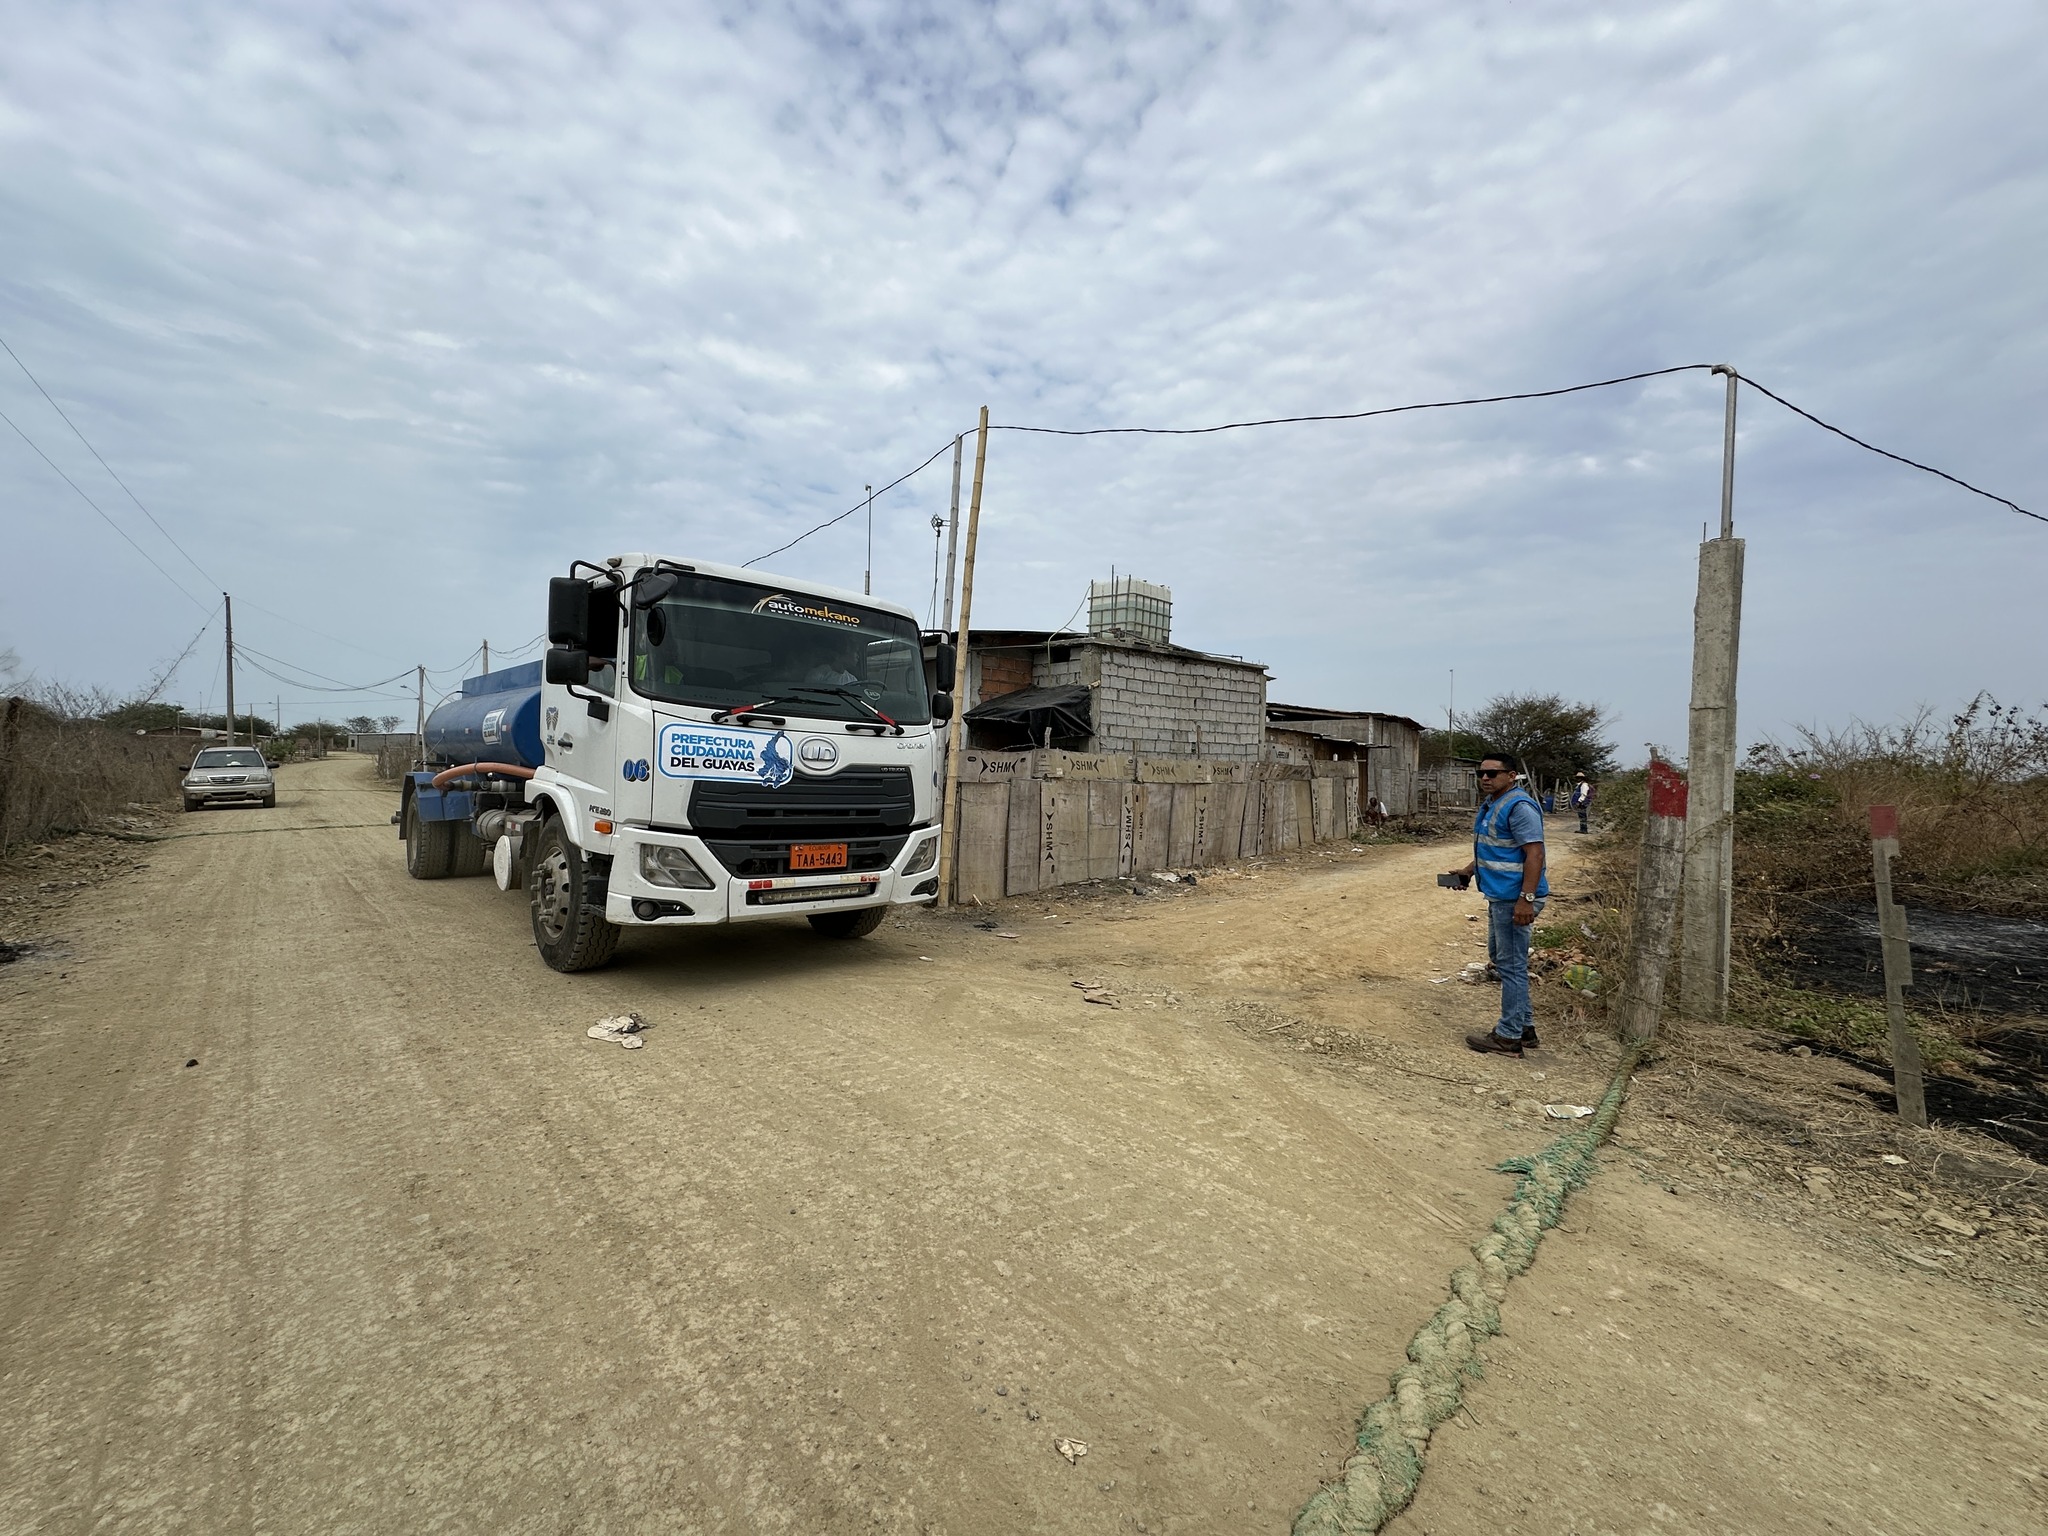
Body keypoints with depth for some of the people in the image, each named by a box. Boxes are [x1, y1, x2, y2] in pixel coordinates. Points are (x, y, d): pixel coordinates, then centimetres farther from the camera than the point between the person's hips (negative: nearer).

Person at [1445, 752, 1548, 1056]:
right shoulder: (1490, 803, 13)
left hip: (1514, 899, -11)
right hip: (1498, 896, 11)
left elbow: (1534, 853, -23)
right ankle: (1524, 1027, 29)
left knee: (1511, 965, -2)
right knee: (1499, 956, 18)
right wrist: (1468, 871, 16)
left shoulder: (1519, 806, -18)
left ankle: (1509, 1036, 8)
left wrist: (1526, 899, -28)